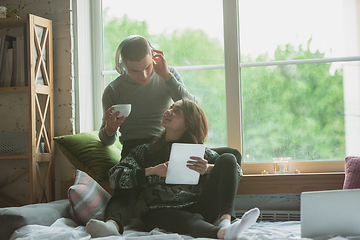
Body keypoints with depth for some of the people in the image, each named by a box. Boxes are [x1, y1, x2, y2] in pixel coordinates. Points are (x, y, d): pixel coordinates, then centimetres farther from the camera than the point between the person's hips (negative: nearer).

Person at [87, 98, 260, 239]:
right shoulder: (145, 151, 19)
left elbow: (236, 171, 9)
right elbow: (115, 176, 5)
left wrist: (208, 169, -12)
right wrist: (151, 171, -10)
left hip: (198, 208, 2)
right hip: (161, 213, -2)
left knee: (227, 158, -12)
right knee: (189, 220, -39)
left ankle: (226, 221, -35)